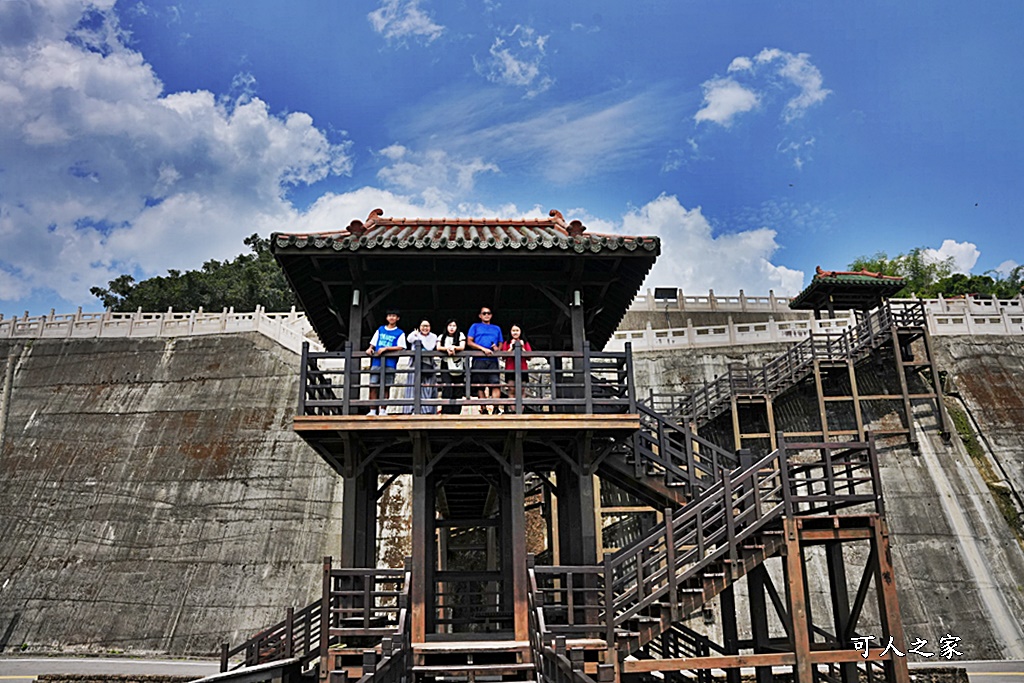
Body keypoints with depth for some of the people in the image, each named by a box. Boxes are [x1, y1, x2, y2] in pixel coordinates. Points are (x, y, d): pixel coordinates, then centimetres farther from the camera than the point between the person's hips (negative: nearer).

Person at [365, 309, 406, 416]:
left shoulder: (400, 333, 6)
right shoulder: (380, 330, 18)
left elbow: (400, 347, -6)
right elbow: (373, 343, 20)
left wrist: (386, 348, -13)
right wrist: (370, 349, -1)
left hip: (389, 364, -3)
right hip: (376, 362, 3)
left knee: (385, 387, -1)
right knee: (374, 387, -2)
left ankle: (383, 411, 5)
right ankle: (372, 411, 1)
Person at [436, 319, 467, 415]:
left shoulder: (460, 335, 10)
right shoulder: (442, 337, 14)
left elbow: (462, 347, -2)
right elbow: (438, 348, -1)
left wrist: (453, 347, -17)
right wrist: (448, 348, -17)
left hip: (458, 365, 0)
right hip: (446, 365, 0)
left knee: (458, 390, -3)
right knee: (446, 388, -11)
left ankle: (456, 411, 0)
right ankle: (446, 411, -13)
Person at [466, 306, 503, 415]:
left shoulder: (497, 328, 24)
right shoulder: (475, 326, 16)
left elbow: (501, 344, 24)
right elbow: (469, 342, 4)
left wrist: (497, 348, -1)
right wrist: (483, 349, -9)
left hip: (493, 360, 1)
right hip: (479, 360, -1)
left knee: (495, 383, -15)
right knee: (480, 385, -4)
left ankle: (495, 408, -19)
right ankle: (483, 409, -1)